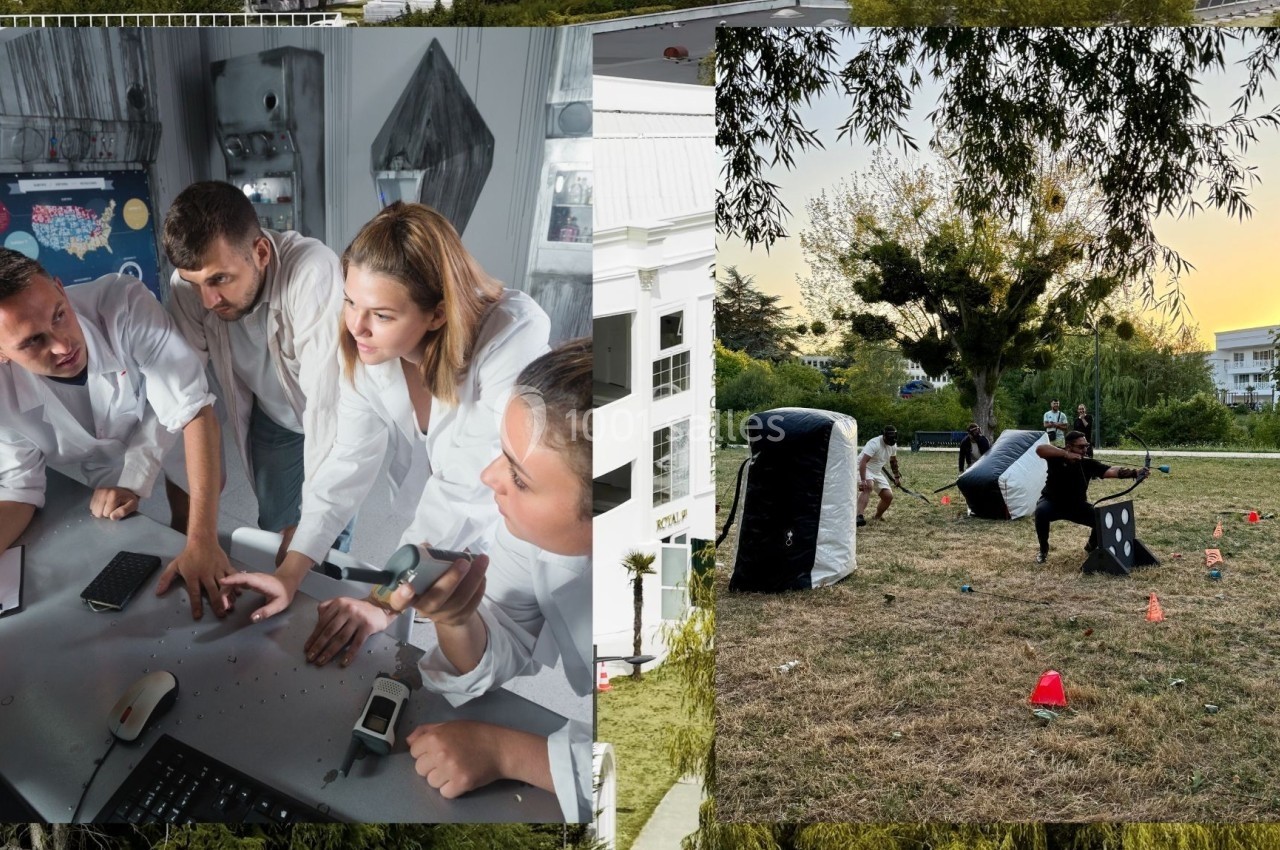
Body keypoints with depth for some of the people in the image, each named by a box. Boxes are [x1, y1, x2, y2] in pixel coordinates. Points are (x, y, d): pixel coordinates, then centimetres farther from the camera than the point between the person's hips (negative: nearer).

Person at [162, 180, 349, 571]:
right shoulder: (190, 281, -24)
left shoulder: (312, 272, -40)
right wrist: (182, 509, -19)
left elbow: (327, 404, -40)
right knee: (274, 527, 11)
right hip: (272, 419, 4)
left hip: (334, 418, -4)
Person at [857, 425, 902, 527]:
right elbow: (863, 462, -36)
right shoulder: (874, 444, -27)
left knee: (888, 496, 0)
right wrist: (863, 480, -44)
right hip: (863, 469, -8)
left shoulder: (893, 445, -2)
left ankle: (878, 516, 28)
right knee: (868, 486, -37)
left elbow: (893, 460, 19)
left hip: (877, 472, 8)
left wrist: (897, 476, 23)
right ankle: (859, 517, -48)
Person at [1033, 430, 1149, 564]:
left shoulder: (1088, 463, -15)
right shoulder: (1058, 456, -21)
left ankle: (1091, 547, 19)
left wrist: (1134, 473, -45)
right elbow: (1040, 449, -41)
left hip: (1077, 505, 3)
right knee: (1041, 511, -36)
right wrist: (1066, 455, -45)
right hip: (1052, 502, -3)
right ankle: (1043, 550, -11)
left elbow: (1111, 471, -29)